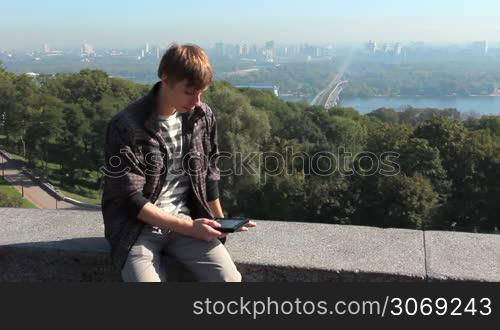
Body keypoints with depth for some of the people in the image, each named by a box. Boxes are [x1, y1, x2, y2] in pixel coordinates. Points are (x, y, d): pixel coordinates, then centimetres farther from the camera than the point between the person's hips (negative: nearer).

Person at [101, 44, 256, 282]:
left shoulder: (203, 116, 1)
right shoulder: (126, 127, -15)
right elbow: (131, 200, -15)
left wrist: (220, 221, 8)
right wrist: (187, 227, -20)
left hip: (186, 221, 4)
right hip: (137, 227, -3)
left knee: (230, 280, -18)